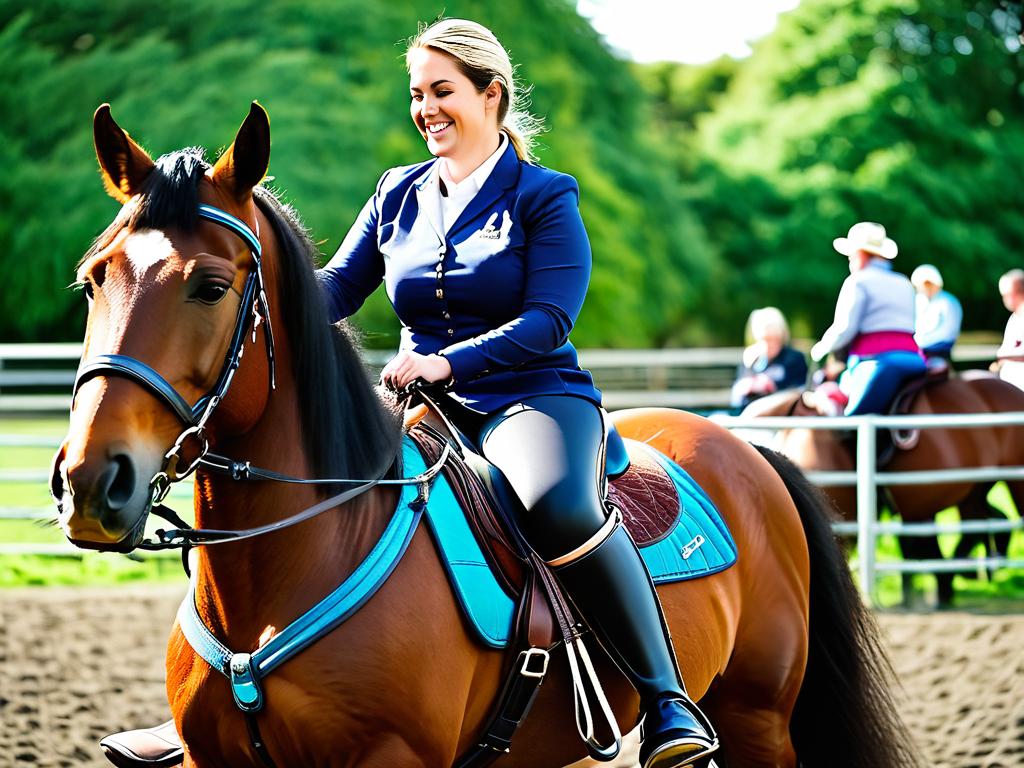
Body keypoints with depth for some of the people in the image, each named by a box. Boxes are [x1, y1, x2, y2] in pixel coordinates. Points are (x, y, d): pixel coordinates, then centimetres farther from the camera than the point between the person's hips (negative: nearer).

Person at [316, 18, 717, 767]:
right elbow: (339, 288, 9)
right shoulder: (400, 197, 13)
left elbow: (548, 320, -13)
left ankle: (668, 702, -29)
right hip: (424, 407, 6)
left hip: (533, 397, -5)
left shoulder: (543, 196, -2)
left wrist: (447, 362, -27)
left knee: (561, 507, -39)